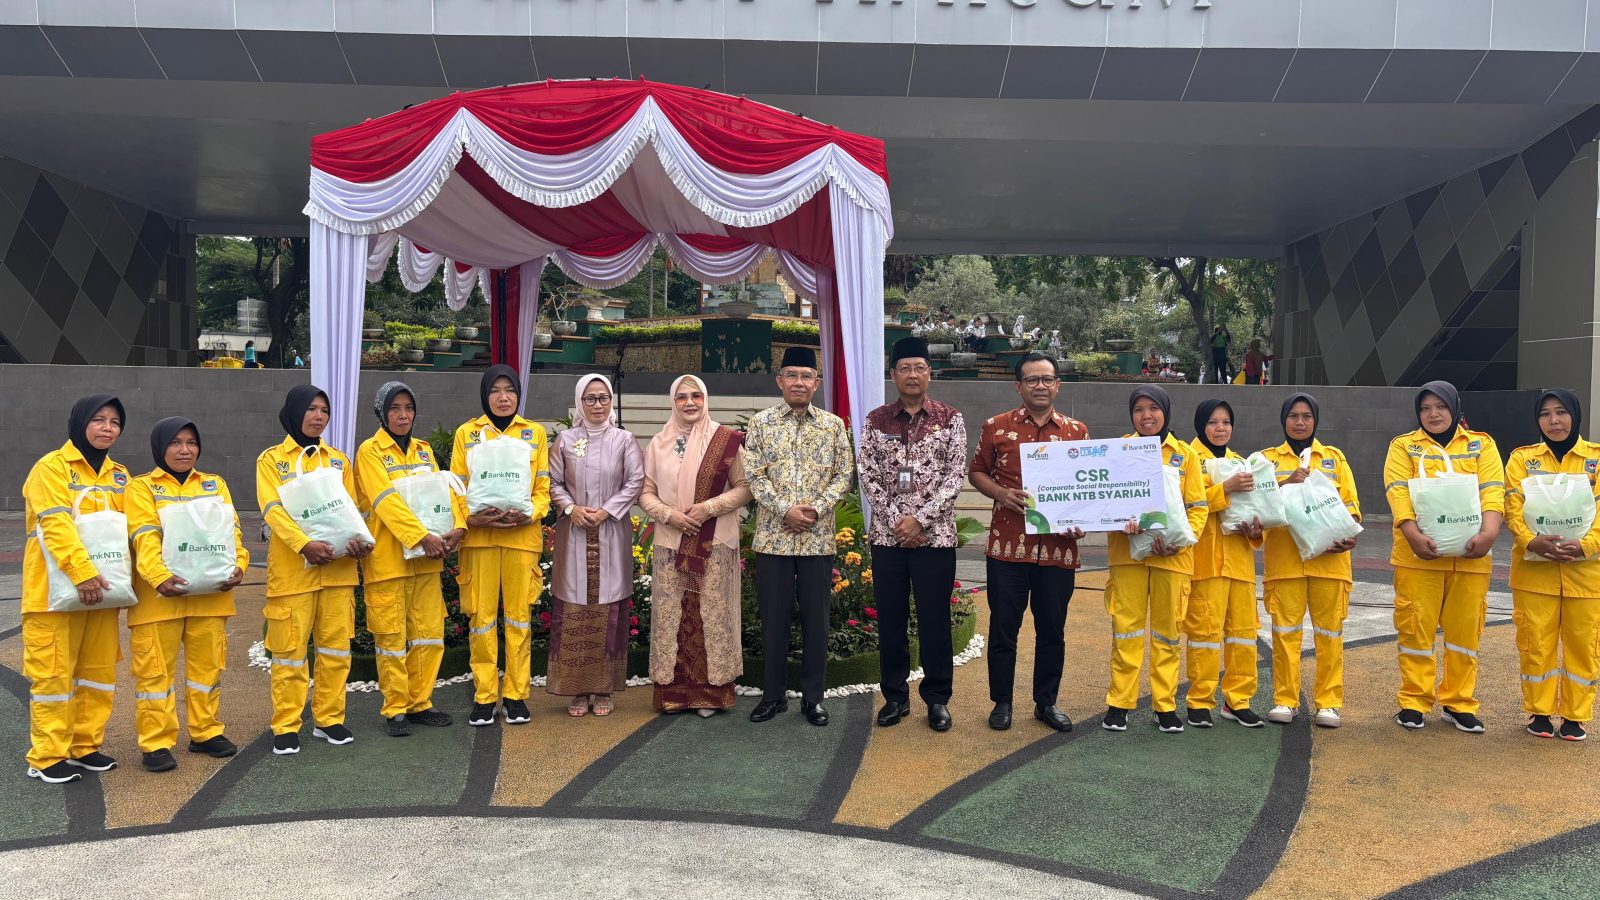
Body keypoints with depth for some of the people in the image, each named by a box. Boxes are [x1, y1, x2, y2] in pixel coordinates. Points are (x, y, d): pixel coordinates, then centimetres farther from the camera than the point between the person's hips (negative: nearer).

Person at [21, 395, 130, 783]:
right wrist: (82, 573, -29)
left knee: (99, 669, 9)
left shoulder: (119, 474, 11)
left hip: (100, 588, 6)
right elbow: (57, 526, -20)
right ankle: (47, 757, 8)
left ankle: (85, 746, 21)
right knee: (53, 672, -1)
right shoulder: (52, 468, -8)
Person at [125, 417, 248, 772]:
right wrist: (159, 576, -28)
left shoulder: (215, 484, 14)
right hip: (160, 594, -3)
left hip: (210, 592, 3)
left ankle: (205, 732, 23)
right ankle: (157, 743, 8)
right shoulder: (142, 487, 3)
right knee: (156, 668, 0)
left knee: (209, 664, 10)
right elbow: (145, 537, -12)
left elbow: (231, 530, 3)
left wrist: (238, 565, -16)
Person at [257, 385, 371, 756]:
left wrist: (358, 540, -13)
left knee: (336, 645, 6)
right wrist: (305, 544, -25)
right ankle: (286, 726, 9)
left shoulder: (339, 460, 14)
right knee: (289, 648, -1)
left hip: (338, 568, 4)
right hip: (292, 568, -3)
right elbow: (272, 509, -10)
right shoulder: (272, 459, 3)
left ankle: (328, 718, 18)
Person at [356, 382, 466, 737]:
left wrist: (457, 527, -14)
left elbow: (443, 490, 5)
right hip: (387, 557, -6)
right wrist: (421, 536, -26)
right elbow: (387, 499, -17)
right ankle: (395, 709, 11)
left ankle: (420, 702, 20)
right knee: (392, 637, 0)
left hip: (426, 559, 6)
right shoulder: (370, 451, -5)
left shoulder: (424, 451, 14)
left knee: (429, 633, 8)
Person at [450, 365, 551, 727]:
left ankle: (516, 694, 13)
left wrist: (530, 513, -13)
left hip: (523, 536, 0)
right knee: (481, 616, 1)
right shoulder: (466, 433, 7)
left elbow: (543, 488, 6)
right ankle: (484, 696, 11)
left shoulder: (535, 433, 8)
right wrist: (472, 517, -14)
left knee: (519, 615, 4)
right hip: (478, 537, 0)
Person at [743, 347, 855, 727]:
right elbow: (754, 476, -2)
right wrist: (785, 510, -13)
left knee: (816, 619, 6)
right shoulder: (760, 423, 3)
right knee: (774, 617, 6)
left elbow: (844, 475, 3)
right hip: (772, 536, 0)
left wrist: (815, 509, -11)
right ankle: (773, 693, 19)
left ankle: (813, 696, 17)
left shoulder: (834, 424, 5)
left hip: (818, 538, 1)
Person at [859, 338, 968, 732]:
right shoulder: (876, 420, 5)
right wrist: (895, 520, -10)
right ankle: (895, 696, 21)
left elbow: (955, 476, -5)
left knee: (934, 620, 4)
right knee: (890, 620, 8)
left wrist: (920, 519, -13)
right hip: (887, 535, 2)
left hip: (936, 535, -2)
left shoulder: (950, 419, 1)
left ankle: (937, 699, 18)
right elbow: (867, 475, 0)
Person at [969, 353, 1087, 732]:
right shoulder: (996, 427, 2)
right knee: (1003, 626, 5)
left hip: (1058, 548, 2)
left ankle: (1046, 702, 25)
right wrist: (1000, 493, -10)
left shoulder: (1077, 431, 7)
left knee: (1052, 630, 10)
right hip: (1008, 544, -1)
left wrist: (1082, 521, -5)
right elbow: (977, 472, 10)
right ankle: (1001, 702, 19)